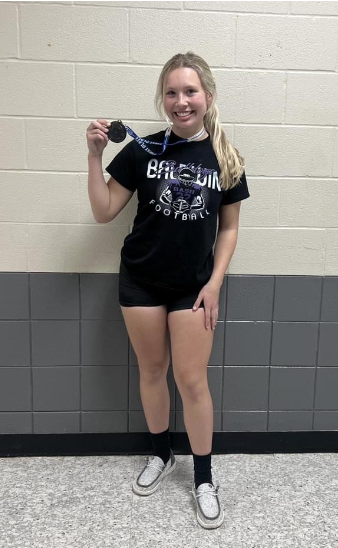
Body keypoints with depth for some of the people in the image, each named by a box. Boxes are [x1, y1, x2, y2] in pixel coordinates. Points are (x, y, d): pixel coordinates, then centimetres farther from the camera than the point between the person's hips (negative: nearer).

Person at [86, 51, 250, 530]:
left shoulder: (226, 159, -3)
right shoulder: (143, 150, -6)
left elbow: (229, 228, 2)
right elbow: (104, 212, -5)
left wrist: (215, 283, -5)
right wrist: (95, 155, -15)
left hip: (194, 284, 0)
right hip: (141, 280, 1)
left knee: (192, 379, 4)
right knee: (152, 370, 13)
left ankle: (204, 479, 24)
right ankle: (161, 455, 37)